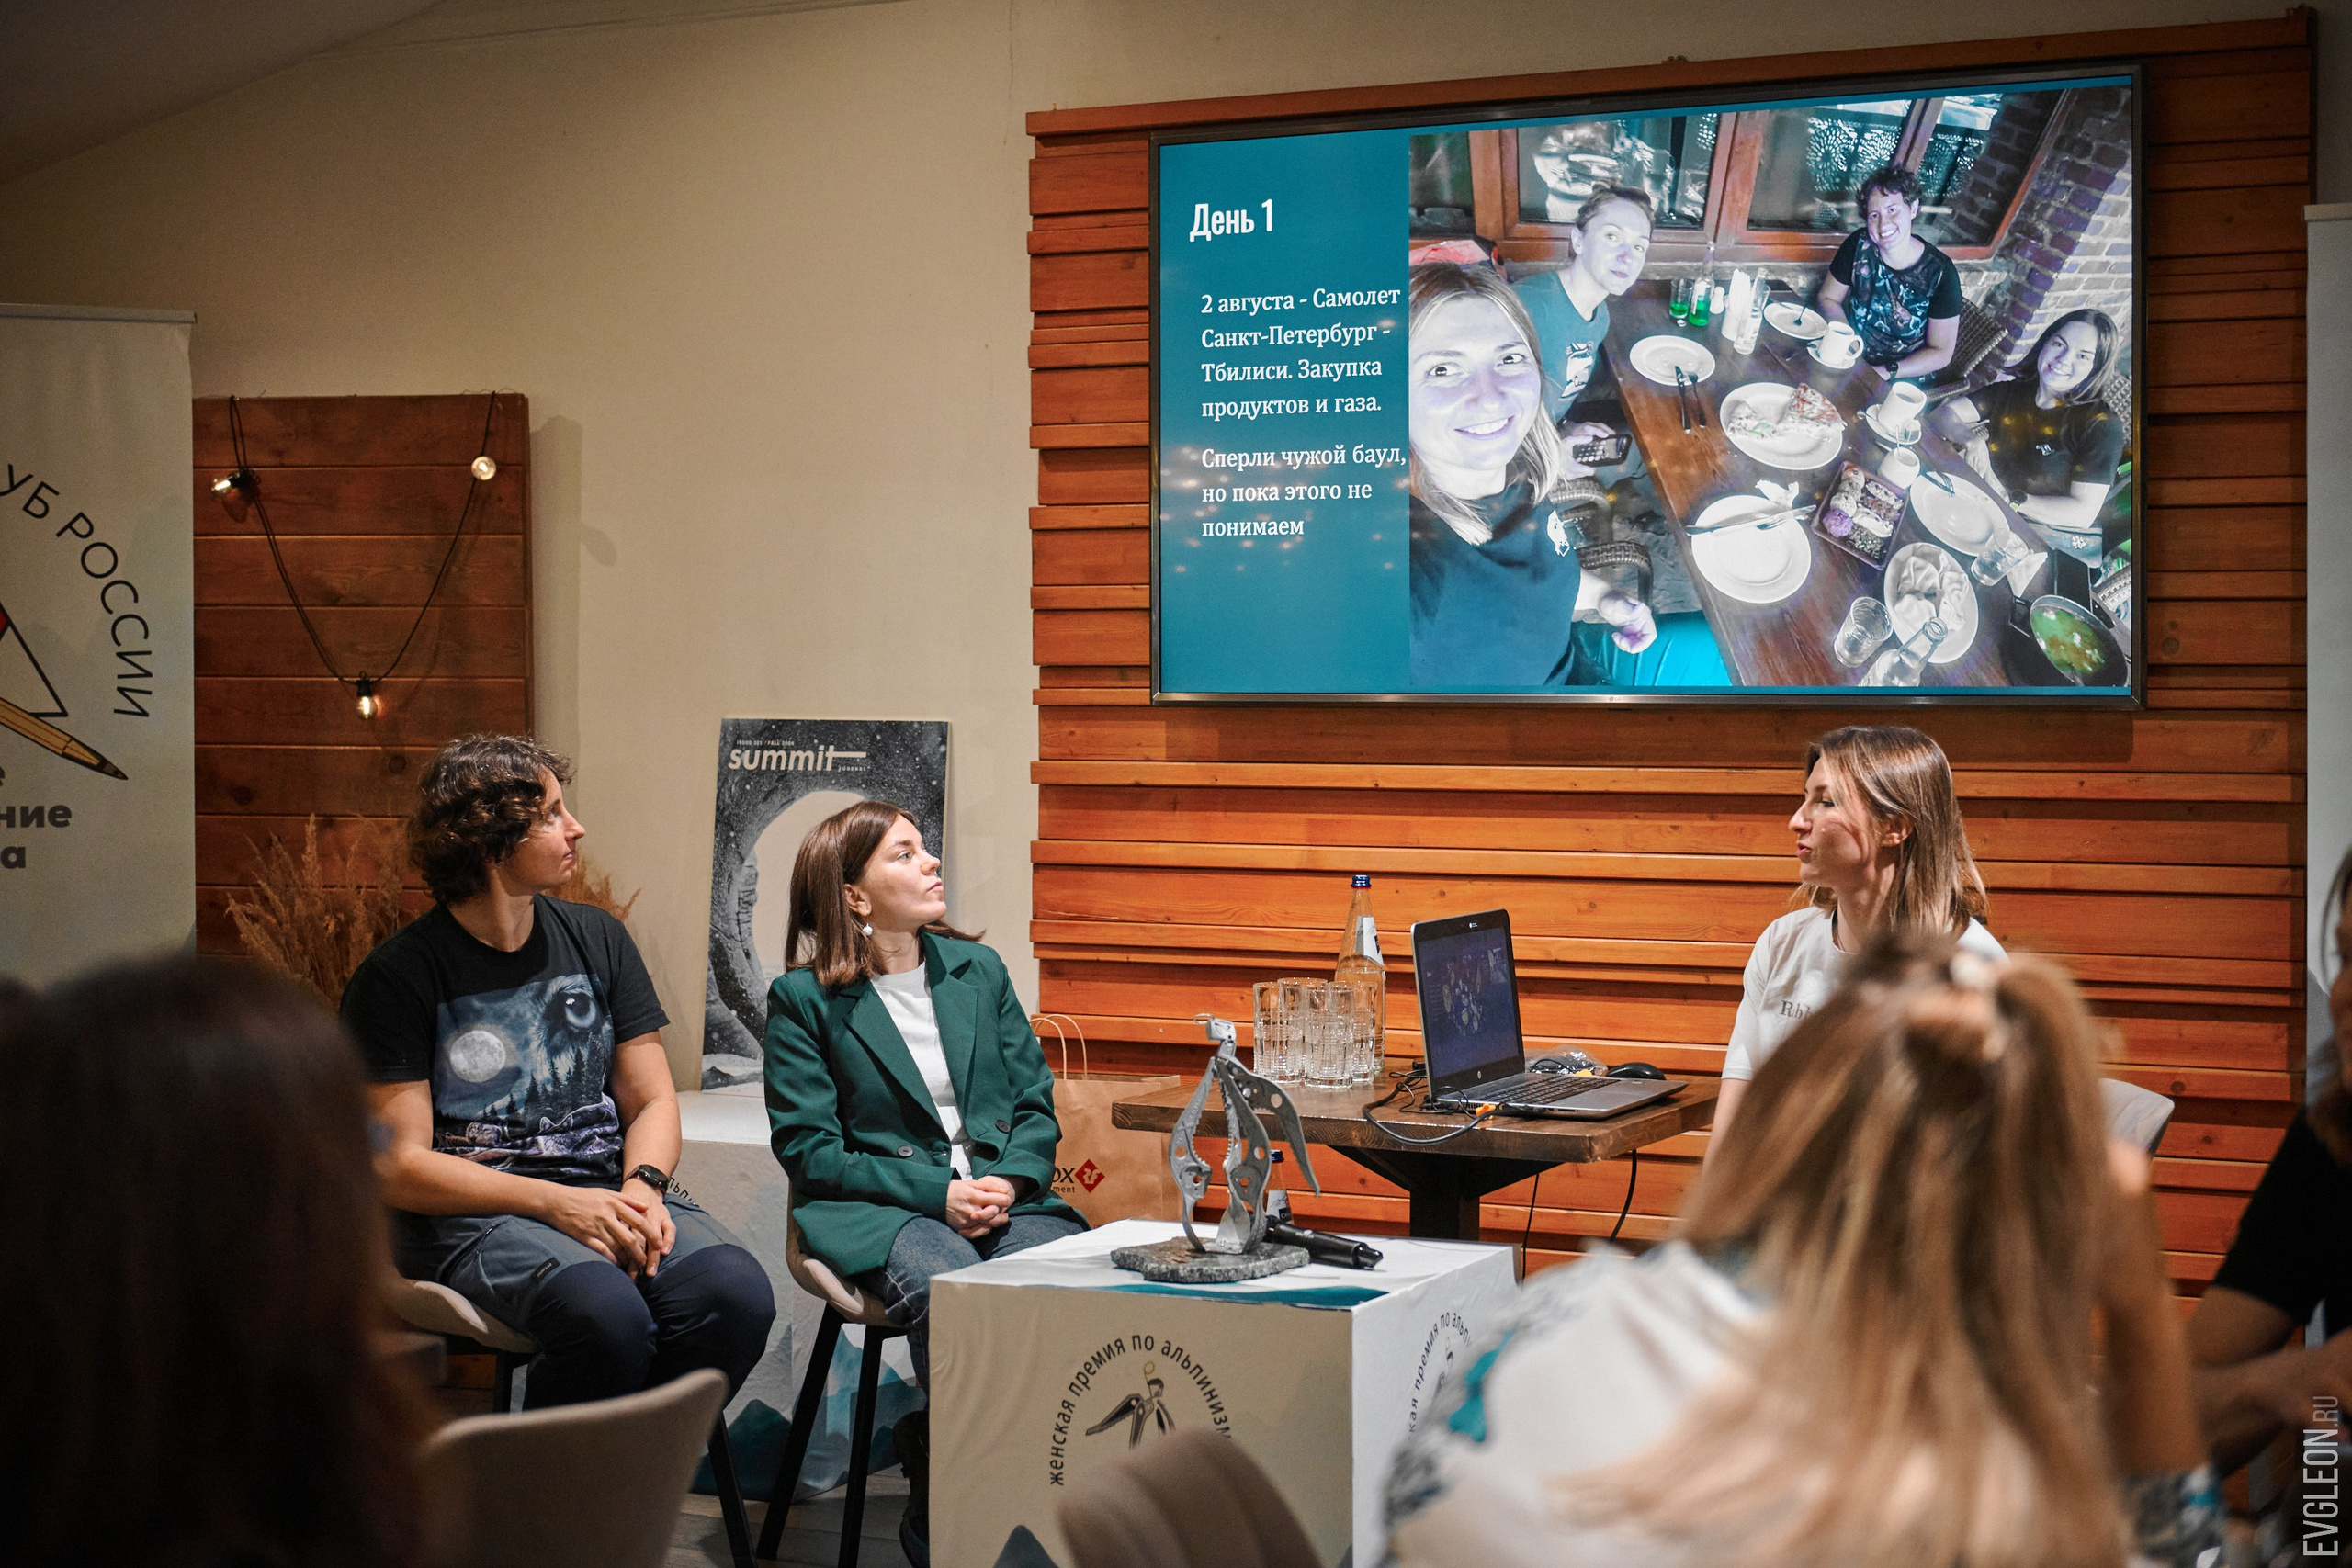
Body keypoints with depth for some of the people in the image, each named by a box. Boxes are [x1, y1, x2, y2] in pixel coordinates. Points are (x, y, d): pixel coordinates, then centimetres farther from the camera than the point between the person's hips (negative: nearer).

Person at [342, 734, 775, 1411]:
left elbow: (652, 1100, 14)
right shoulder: (397, 977, -2)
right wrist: (556, 1204, -19)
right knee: (605, 1314, -35)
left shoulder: (598, 938, 13)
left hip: (606, 1190, 5)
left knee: (738, 1296, -26)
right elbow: (401, 1166, -8)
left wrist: (641, 1189, -9)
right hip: (470, 1214, -5)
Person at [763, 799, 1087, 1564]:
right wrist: (936, 1194, -14)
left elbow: (1035, 1104, 15)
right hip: (877, 1209, -4)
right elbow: (809, 1150, -3)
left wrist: (1009, 1182, -8)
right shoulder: (803, 1000, 2)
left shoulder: (979, 970, 16)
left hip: (1006, 1195, 4)